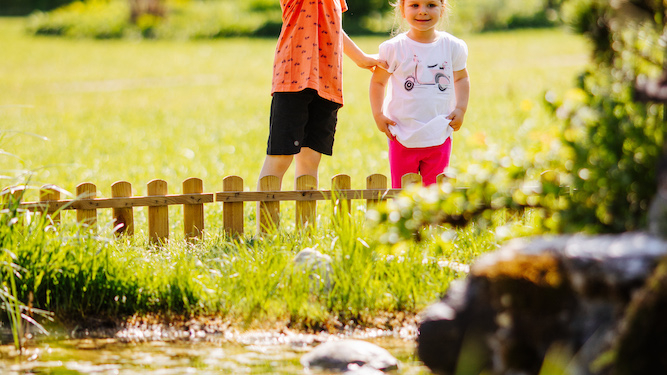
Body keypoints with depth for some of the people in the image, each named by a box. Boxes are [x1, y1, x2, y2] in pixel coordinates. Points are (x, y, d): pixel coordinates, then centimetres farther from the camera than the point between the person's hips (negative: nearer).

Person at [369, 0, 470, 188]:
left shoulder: (453, 47, 1)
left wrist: (460, 109, 4)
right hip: (403, 135, -1)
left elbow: (461, 78, 16)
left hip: (439, 137, 1)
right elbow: (378, 81, 5)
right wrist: (378, 114, -4)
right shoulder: (394, 48, -5)